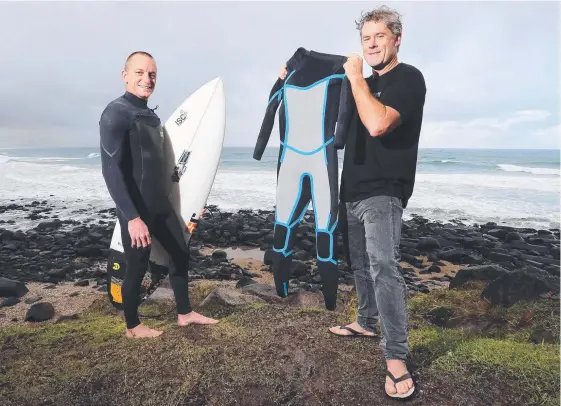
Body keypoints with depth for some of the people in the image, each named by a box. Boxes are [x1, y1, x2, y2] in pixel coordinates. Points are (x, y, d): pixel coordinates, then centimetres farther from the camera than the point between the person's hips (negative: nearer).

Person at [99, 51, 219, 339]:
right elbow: (111, 170, -22)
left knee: (181, 253, 14)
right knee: (137, 267, 5)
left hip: (160, 203, 8)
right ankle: (132, 327, 26)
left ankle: (185, 314, 29)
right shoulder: (116, 113, -15)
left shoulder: (151, 116, 11)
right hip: (136, 209, -8)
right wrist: (132, 216, -27)